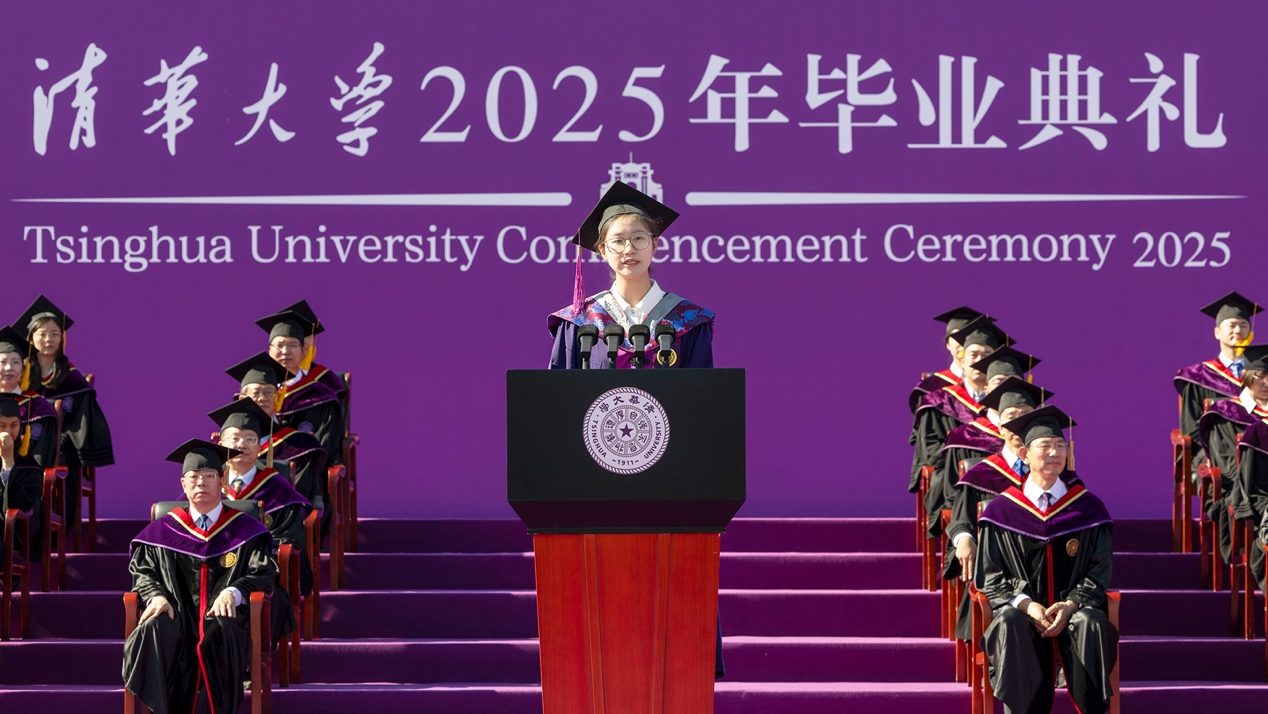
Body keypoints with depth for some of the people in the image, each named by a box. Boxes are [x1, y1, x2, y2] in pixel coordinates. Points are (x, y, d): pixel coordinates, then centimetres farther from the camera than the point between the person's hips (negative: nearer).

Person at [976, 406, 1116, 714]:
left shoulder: (1089, 509, 9)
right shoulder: (1001, 511, 7)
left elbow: (1099, 572, 7)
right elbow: (990, 577, 5)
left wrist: (1070, 604, -13)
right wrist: (1026, 604, -14)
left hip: (1074, 610, 1)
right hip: (1022, 610, -1)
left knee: (1091, 624, -35)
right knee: (1010, 624, -36)